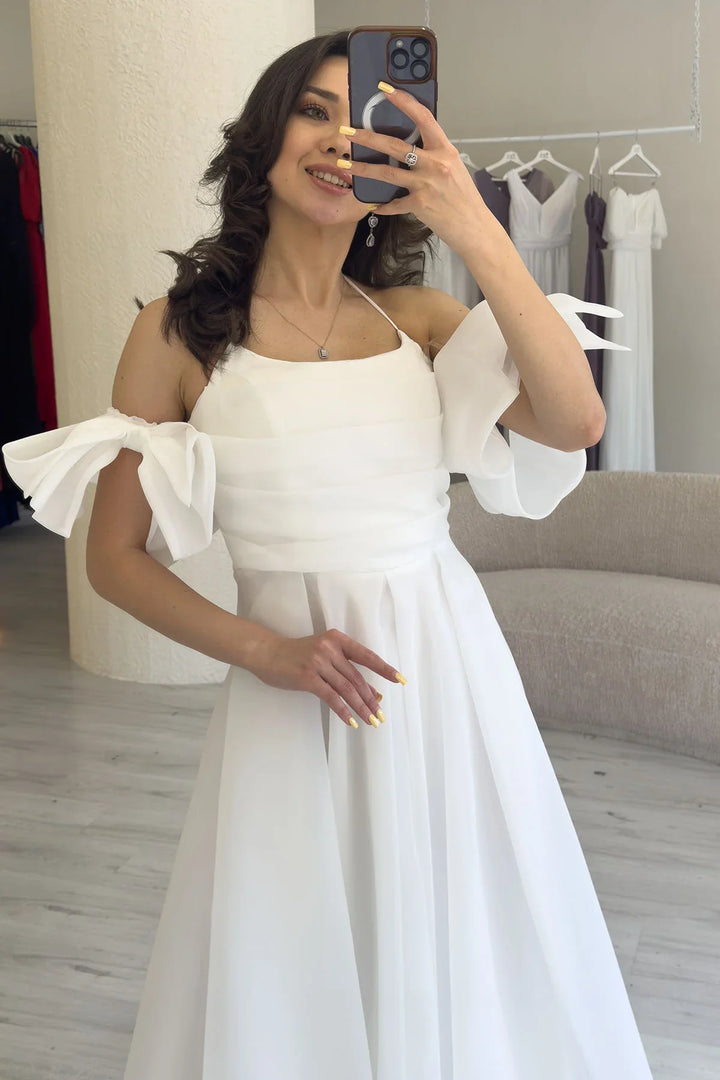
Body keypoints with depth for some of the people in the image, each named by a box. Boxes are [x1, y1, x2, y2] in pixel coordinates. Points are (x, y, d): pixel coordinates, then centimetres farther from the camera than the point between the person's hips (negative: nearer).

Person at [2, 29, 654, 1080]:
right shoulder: (181, 330, -4)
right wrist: (267, 651, -13)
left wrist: (476, 229, -19)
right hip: (297, 694, -2)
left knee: (465, 953, 17)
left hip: (449, 673, 3)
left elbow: (575, 421, -15)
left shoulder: (419, 317, 3)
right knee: (291, 984, 11)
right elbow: (114, 558, -1)